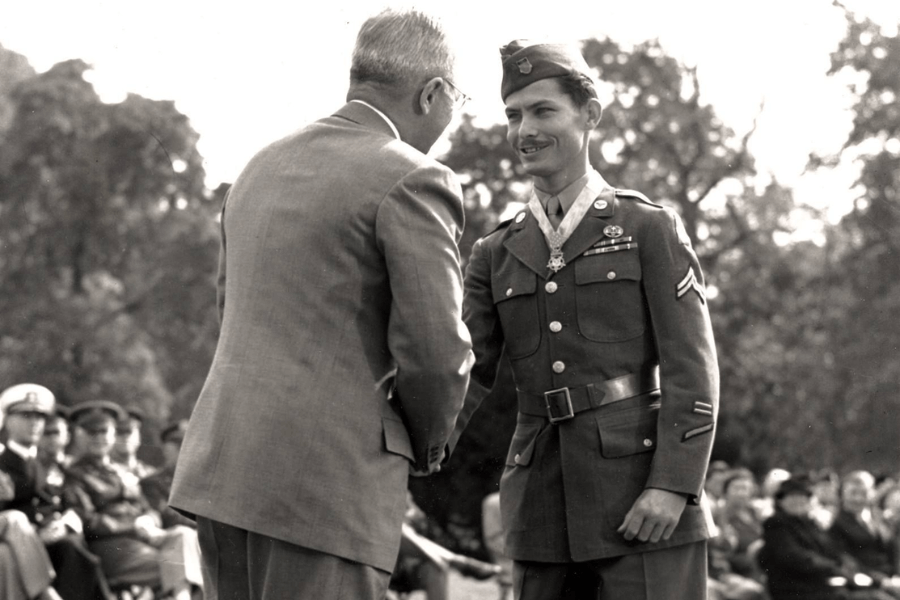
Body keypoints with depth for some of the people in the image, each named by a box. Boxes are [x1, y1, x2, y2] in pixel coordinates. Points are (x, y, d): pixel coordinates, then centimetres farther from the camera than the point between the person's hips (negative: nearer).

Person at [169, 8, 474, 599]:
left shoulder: (263, 166, 16)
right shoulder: (413, 181, -9)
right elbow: (435, 351, -15)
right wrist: (427, 445, 5)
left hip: (220, 464, 8)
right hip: (327, 481, -8)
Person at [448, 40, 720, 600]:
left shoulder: (651, 228, 3)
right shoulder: (496, 255, 15)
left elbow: (691, 369, -4)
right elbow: (465, 374, 7)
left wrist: (673, 486, -16)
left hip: (644, 500, -4)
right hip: (544, 507, 4)